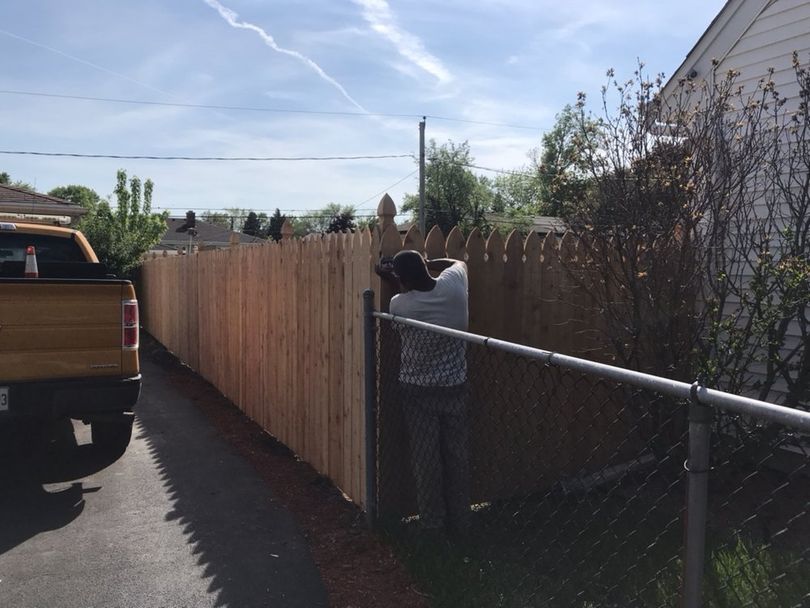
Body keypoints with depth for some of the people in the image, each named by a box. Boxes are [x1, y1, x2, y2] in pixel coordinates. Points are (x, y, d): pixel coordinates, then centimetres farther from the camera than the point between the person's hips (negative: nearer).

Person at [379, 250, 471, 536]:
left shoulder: (399, 304, -15)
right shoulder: (453, 286, -9)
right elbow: (458, 262, 14)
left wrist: (401, 277, 13)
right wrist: (426, 263, 11)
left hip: (417, 390, -2)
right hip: (454, 387, 2)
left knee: (425, 458, 8)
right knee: (457, 456, 12)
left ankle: (432, 524, 18)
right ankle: (459, 522, 24)